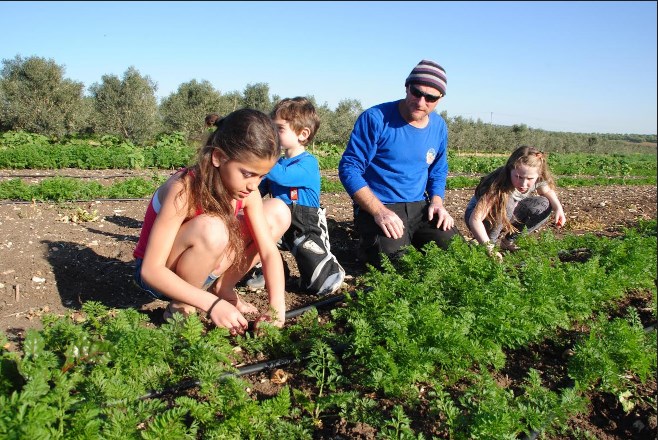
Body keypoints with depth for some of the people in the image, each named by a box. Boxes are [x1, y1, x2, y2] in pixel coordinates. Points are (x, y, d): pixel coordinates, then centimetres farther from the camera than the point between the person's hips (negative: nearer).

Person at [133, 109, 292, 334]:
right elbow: (151, 270, -32)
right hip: (161, 276, -6)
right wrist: (212, 305, -39)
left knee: (278, 212, -8)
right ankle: (180, 307, -12)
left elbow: (269, 251, -15)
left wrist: (277, 308, -29)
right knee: (210, 229, -39)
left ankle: (222, 289, 2)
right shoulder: (184, 190, -32)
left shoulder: (247, 192, -14)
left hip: (202, 265, 6)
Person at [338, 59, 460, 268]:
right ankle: (368, 245, 5)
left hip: (419, 207, 6)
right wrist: (379, 210, -25)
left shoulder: (439, 126, 6)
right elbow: (349, 168, -15)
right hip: (376, 206, -6)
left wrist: (437, 202, -1)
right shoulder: (375, 118, -14)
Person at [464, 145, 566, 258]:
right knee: (506, 201, -35)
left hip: (507, 216, 7)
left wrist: (558, 208, -13)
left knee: (543, 205, -11)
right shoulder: (499, 186, -37)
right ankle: (491, 241, -16)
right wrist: (489, 248, -48)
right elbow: (475, 219, -41)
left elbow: (548, 191, 6)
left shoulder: (537, 179, -19)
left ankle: (509, 240, 0)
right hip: (480, 215, -6)